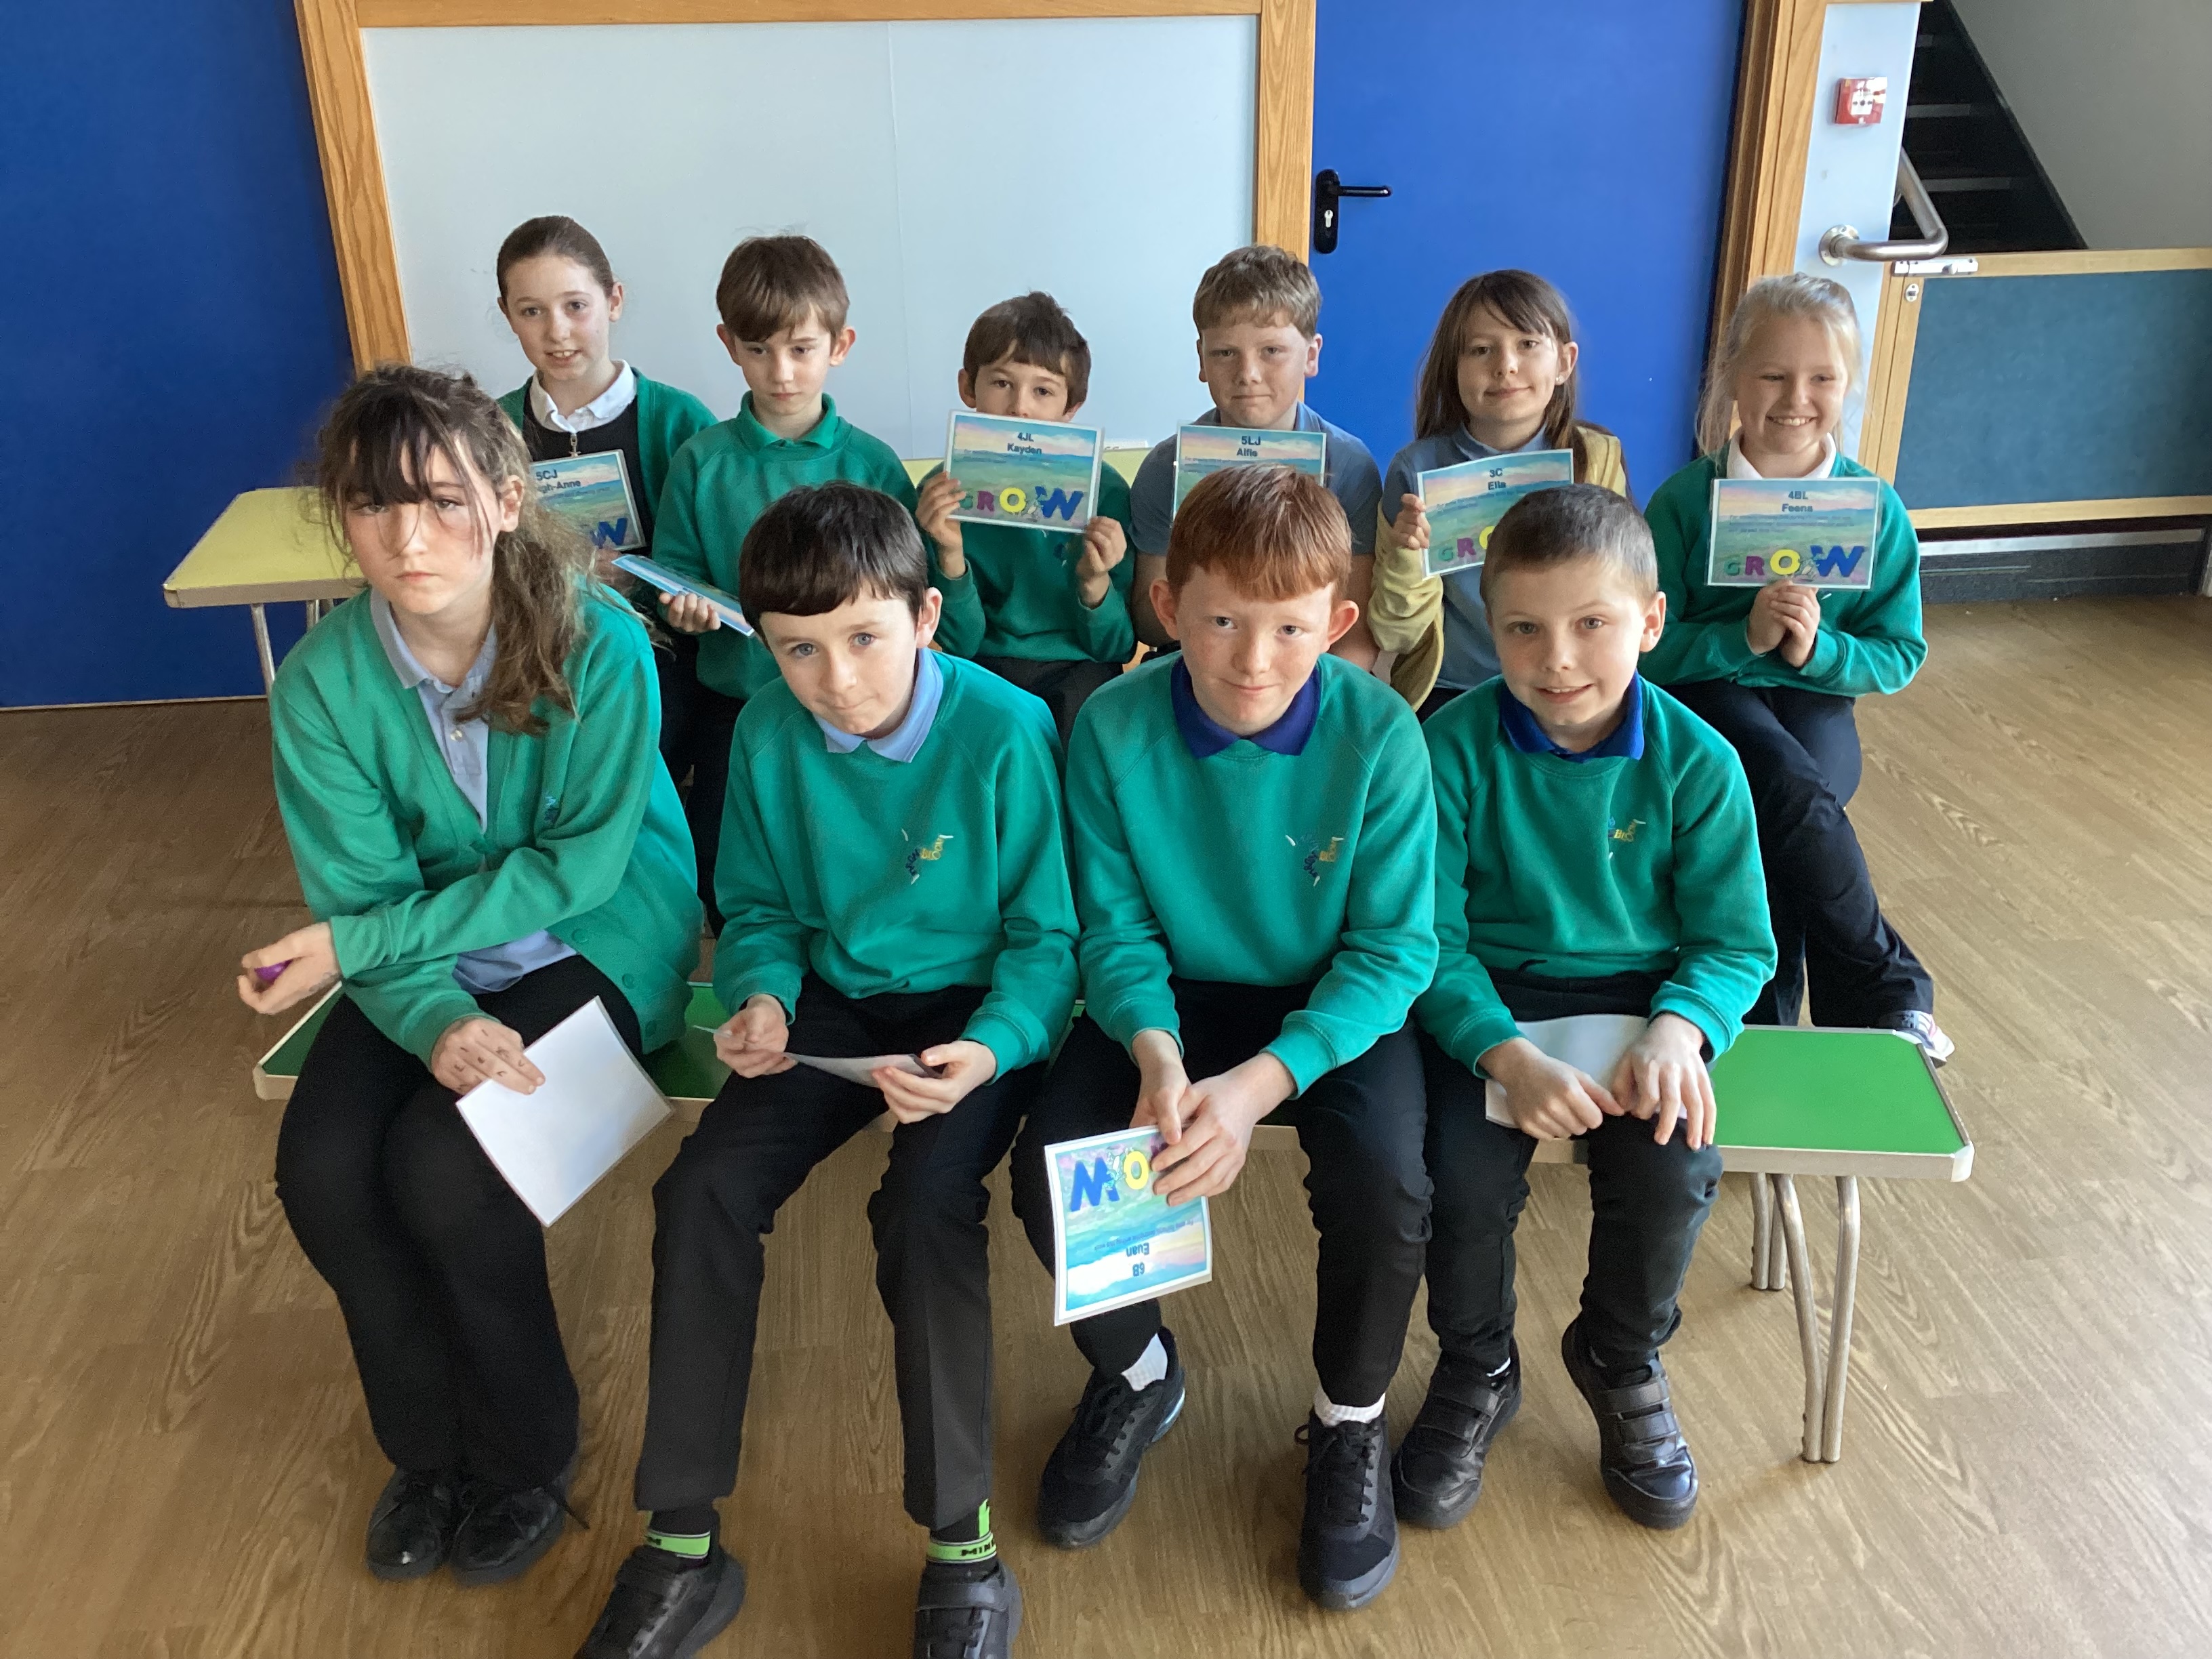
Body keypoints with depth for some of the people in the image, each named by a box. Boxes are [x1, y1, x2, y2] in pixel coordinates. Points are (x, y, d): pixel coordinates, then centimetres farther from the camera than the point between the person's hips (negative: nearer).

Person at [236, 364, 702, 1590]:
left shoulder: (599, 643, -22)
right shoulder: (323, 679, -12)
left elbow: (578, 864, -19)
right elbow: (359, 892, -12)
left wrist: (358, 942, -22)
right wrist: (440, 1023, -32)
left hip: (598, 944, -3)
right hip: (431, 961, 4)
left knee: (441, 1167, -23)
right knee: (321, 1167, -18)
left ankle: (525, 1453, 7)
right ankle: (427, 1443, 11)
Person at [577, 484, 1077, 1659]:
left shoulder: (1005, 732, -18)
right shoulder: (768, 734, -5)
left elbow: (1049, 933, -11)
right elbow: (758, 908, 9)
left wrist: (991, 1049, -28)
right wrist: (762, 995, -12)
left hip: (975, 1013, -4)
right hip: (834, 1003, 4)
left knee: (924, 1207, -30)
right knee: (703, 1191, -17)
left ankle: (963, 1553, -10)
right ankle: (681, 1548, -2)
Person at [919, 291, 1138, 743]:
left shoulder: (1103, 489, -4)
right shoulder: (943, 490, -2)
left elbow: (1118, 648, 1)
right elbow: (961, 644, -1)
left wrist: (1095, 583, -18)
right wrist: (951, 556, -17)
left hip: (1079, 671, 0)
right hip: (986, 671, 0)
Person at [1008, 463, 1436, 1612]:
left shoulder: (1378, 732, -19)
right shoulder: (1115, 726, -15)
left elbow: (1393, 949, -16)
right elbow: (1116, 930, -8)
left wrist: (1257, 1084, -29)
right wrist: (1155, 1050, -28)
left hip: (1334, 1005, -1)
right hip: (1173, 997, 2)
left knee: (1384, 1184, -28)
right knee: (1046, 1164, -21)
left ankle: (1352, 1420, 6)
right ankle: (1135, 1374, 15)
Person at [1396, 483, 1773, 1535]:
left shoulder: (1696, 760, -7)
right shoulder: (1454, 747, -11)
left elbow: (1736, 942, -2)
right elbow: (1431, 938, -12)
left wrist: (1678, 1033, -24)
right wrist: (1506, 1053, -28)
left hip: (1643, 997, 1)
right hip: (1486, 1005, -1)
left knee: (1672, 1172, -21)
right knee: (1465, 1176, -23)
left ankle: (1624, 1365, 15)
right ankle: (1475, 1377, 11)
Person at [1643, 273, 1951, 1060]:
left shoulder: (1875, 509, 1)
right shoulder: (1685, 499, -5)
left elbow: (1900, 655, 3)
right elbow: (1649, 646, -7)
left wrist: (1819, 648, -16)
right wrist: (1746, 636, -22)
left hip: (1816, 699, 2)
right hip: (1706, 692, -1)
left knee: (1773, 827, -32)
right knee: (1794, 791, -34)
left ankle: (1765, 1024, -12)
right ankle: (1888, 996, -17)